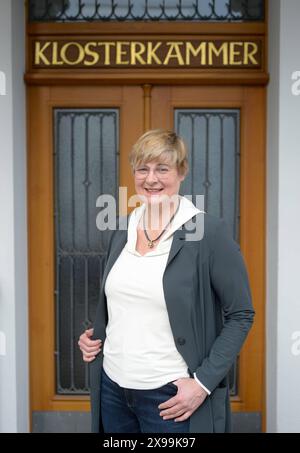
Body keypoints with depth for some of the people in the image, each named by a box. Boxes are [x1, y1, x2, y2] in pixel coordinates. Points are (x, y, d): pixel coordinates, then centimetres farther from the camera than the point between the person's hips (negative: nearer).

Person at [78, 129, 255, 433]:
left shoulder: (210, 233, -12)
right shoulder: (122, 230, 4)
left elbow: (241, 315, -10)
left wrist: (203, 382, -15)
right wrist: (93, 336, 1)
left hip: (170, 395, -5)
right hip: (112, 386, 5)